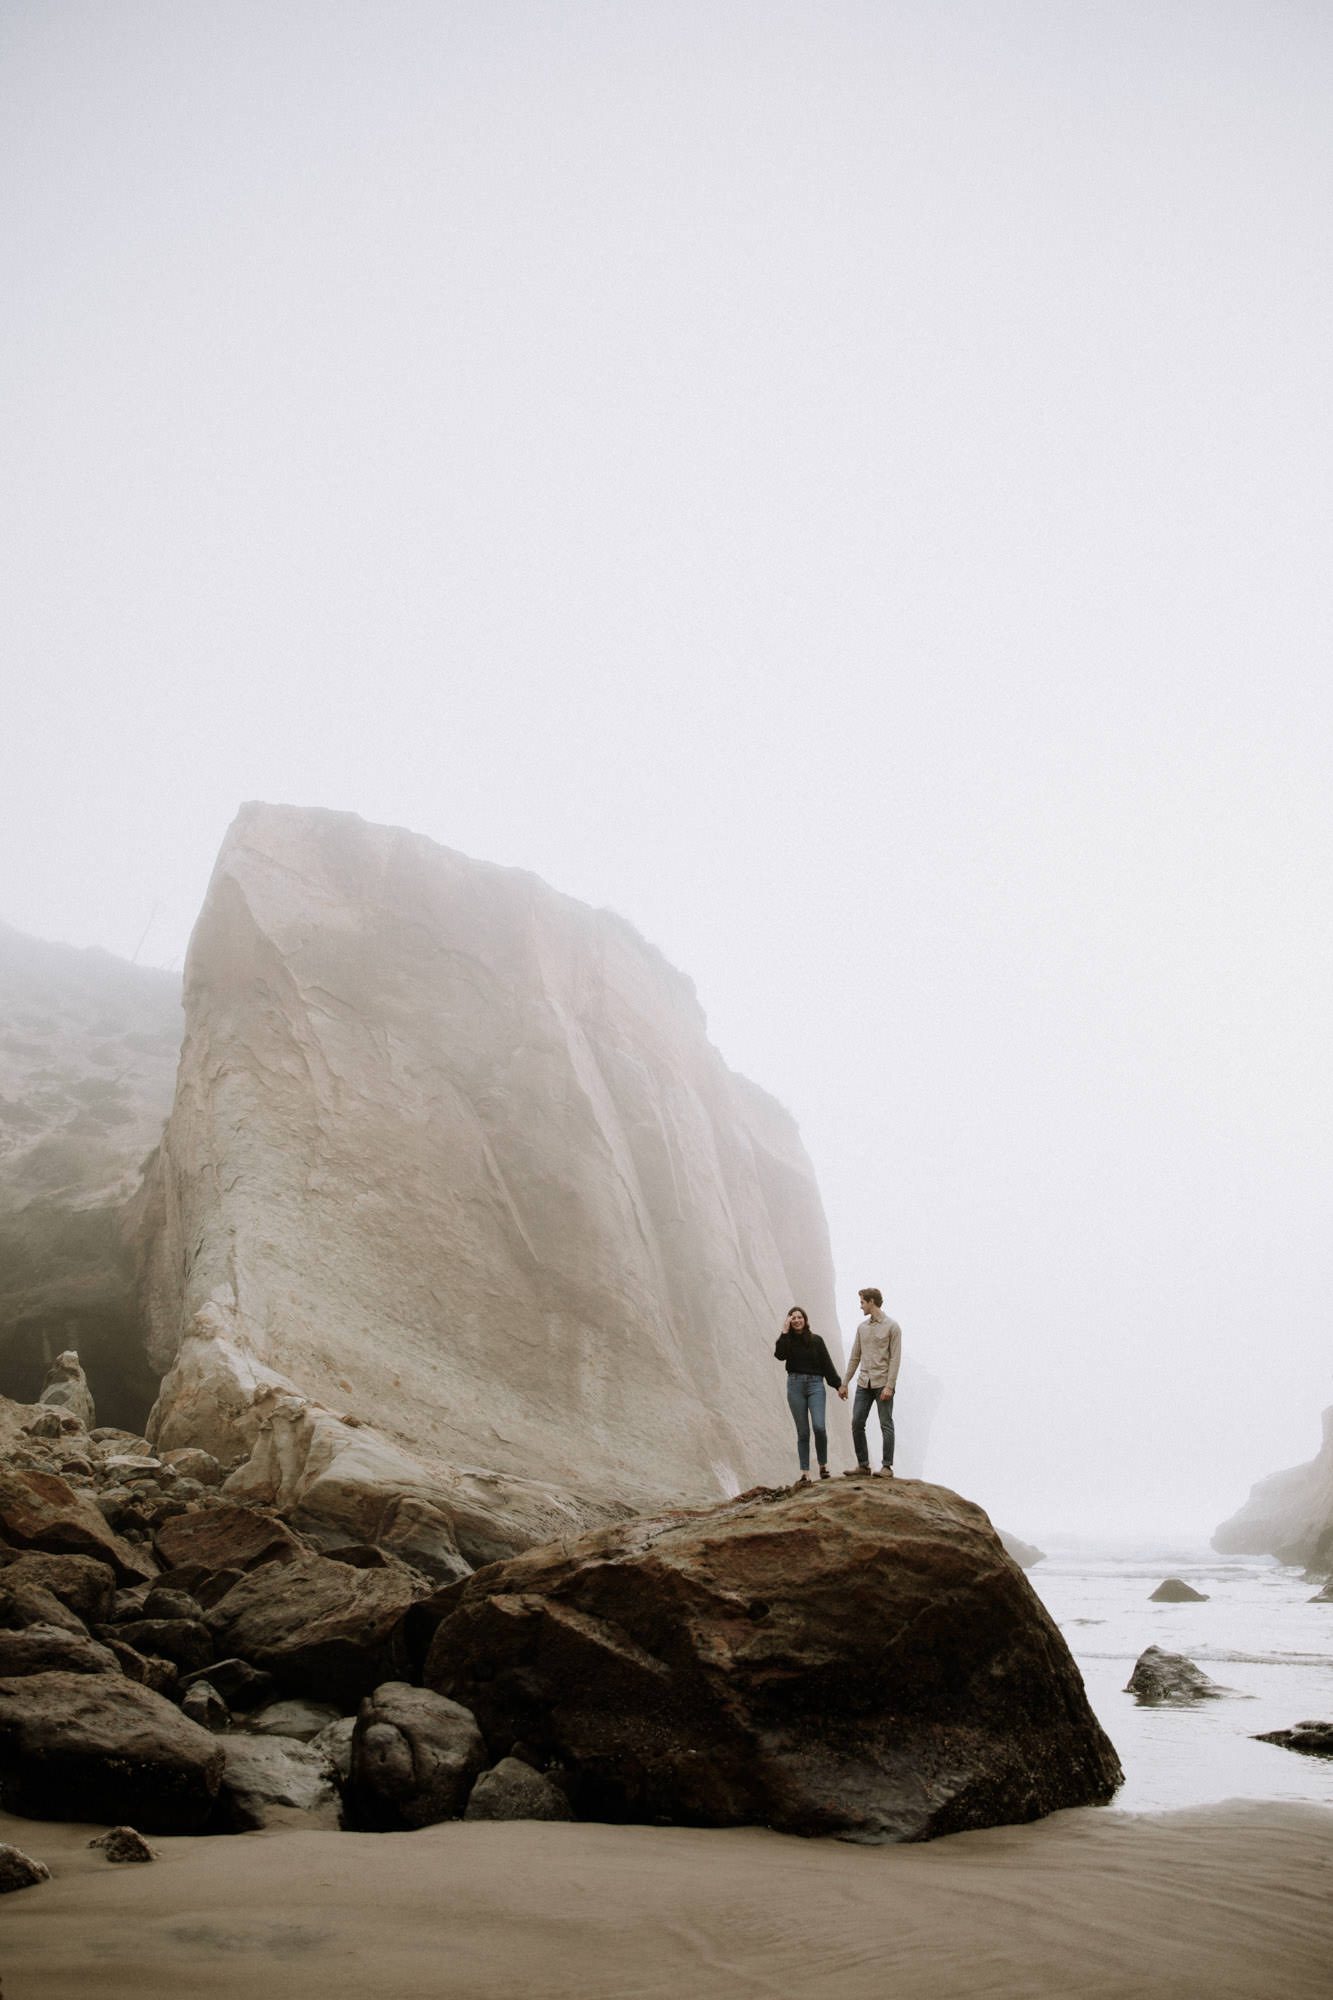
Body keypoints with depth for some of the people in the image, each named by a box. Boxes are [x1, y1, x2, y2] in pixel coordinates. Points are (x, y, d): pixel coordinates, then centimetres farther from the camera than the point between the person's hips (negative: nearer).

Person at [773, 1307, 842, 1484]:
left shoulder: (816, 1340, 4)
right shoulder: (788, 1340, 6)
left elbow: (827, 1364, 6)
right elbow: (779, 1355, -15)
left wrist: (838, 1386, 3)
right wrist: (785, 1332, -14)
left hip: (815, 1384, -1)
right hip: (795, 1385, 1)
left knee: (819, 1427, -15)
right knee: (803, 1432, 2)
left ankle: (823, 1465, 6)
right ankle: (805, 1474, 6)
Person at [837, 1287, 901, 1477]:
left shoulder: (892, 1326, -4)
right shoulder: (862, 1327, 13)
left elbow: (895, 1358, -8)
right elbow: (854, 1357, 17)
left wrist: (889, 1386, -16)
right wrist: (843, 1383, 14)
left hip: (883, 1384, -6)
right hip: (864, 1383, 6)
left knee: (886, 1425, -2)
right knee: (857, 1423, 0)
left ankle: (887, 1467, 3)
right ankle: (863, 1465, 7)